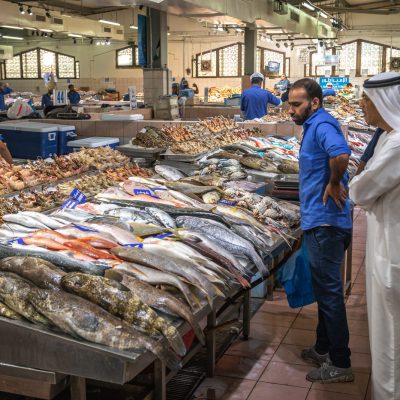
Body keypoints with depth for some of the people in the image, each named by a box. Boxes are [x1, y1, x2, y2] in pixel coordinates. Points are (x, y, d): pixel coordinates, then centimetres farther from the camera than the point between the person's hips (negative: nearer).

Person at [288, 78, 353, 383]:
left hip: (325, 224, -11)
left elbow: (341, 154, -37)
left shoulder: (322, 124, -16)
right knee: (325, 290, 19)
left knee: (330, 292, -3)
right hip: (319, 222, 11)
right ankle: (324, 349, 33)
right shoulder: (314, 126, 16)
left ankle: (340, 364, 8)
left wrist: (333, 184, -21)